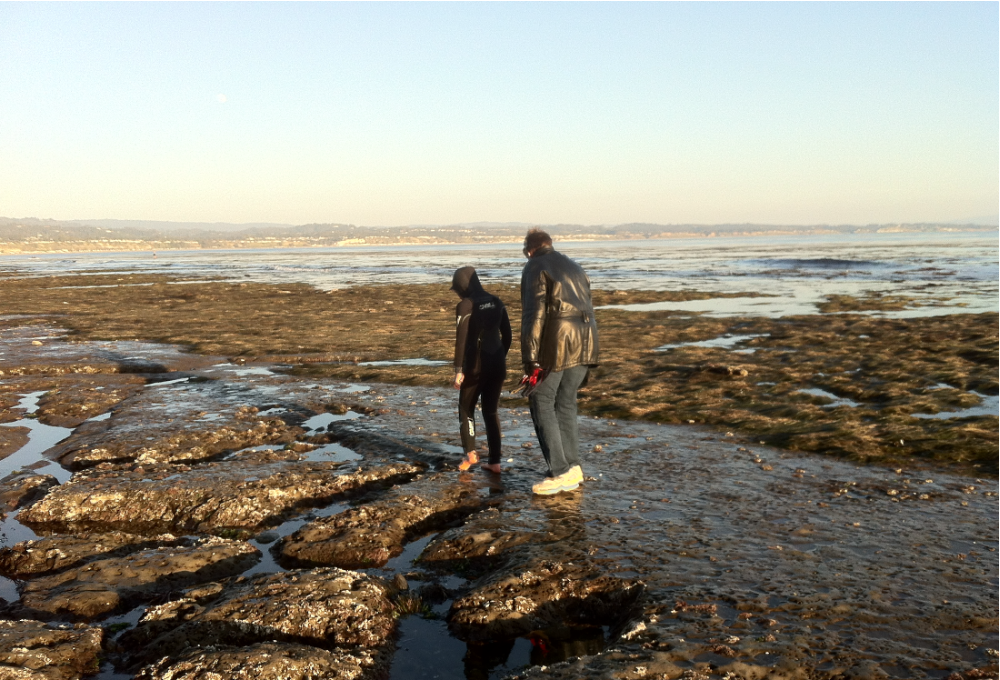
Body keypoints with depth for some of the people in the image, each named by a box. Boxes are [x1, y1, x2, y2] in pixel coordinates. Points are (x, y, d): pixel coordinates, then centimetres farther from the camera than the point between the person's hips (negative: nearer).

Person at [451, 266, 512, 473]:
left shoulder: (465, 306, -11)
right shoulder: (496, 302, 7)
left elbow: (461, 341, -15)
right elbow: (507, 335, 11)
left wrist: (458, 370, -10)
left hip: (476, 365, -5)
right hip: (497, 364, 5)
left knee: (466, 408, 16)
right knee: (491, 411, 14)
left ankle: (470, 453, 6)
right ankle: (495, 462, 11)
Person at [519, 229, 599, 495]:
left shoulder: (536, 268, 0)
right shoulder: (575, 267, 23)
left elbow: (534, 314, -11)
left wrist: (531, 361, -13)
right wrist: (585, 357, 21)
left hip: (556, 343, -7)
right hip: (584, 343, 7)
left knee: (542, 403, 2)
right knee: (565, 403, 17)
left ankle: (560, 472, -2)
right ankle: (573, 467, 18)